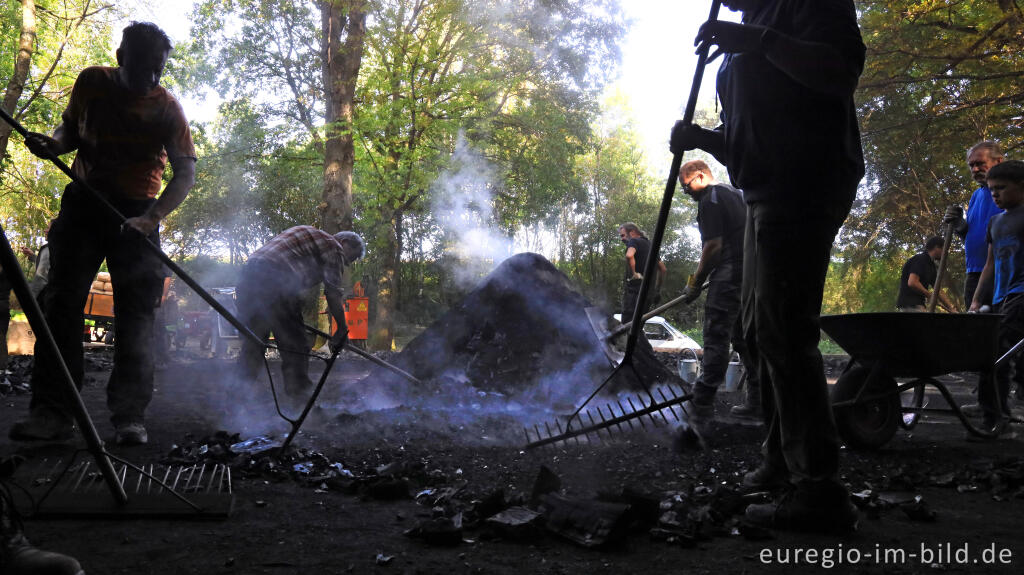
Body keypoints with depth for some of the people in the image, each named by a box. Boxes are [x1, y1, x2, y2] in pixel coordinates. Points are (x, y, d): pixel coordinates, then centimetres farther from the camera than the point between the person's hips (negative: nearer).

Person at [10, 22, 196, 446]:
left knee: (136, 311, -8)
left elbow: (185, 173, -14)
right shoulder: (91, 83, 0)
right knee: (61, 302, -4)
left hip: (136, 213, -3)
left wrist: (152, 217, -29)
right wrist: (54, 144, -9)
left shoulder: (167, 109, -9)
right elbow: (71, 129, 16)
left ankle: (130, 417, -8)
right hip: (83, 200, 3)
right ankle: (52, 412, -3)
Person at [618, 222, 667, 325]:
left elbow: (629, 256, -29)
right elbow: (663, 269, 27)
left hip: (634, 289, -9)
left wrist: (633, 275, -19)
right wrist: (657, 290, 28)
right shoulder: (649, 244, 22)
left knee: (628, 324, -10)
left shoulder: (634, 241, -4)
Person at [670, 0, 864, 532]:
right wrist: (701, 138, 10)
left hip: (804, 185, -10)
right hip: (766, 196, 10)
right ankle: (782, 461, 24)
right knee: (760, 330, 13)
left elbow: (841, 71, -19)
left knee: (783, 331, -16)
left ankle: (820, 490, -14)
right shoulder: (741, 45, 26)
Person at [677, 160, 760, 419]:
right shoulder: (735, 193, 22)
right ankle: (757, 400, 14)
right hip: (751, 276, 9)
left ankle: (702, 404, -7)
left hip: (728, 276, -9)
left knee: (716, 339, -8)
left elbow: (713, 246, -15)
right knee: (746, 338, 12)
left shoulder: (710, 200, -8)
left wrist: (695, 283, -8)